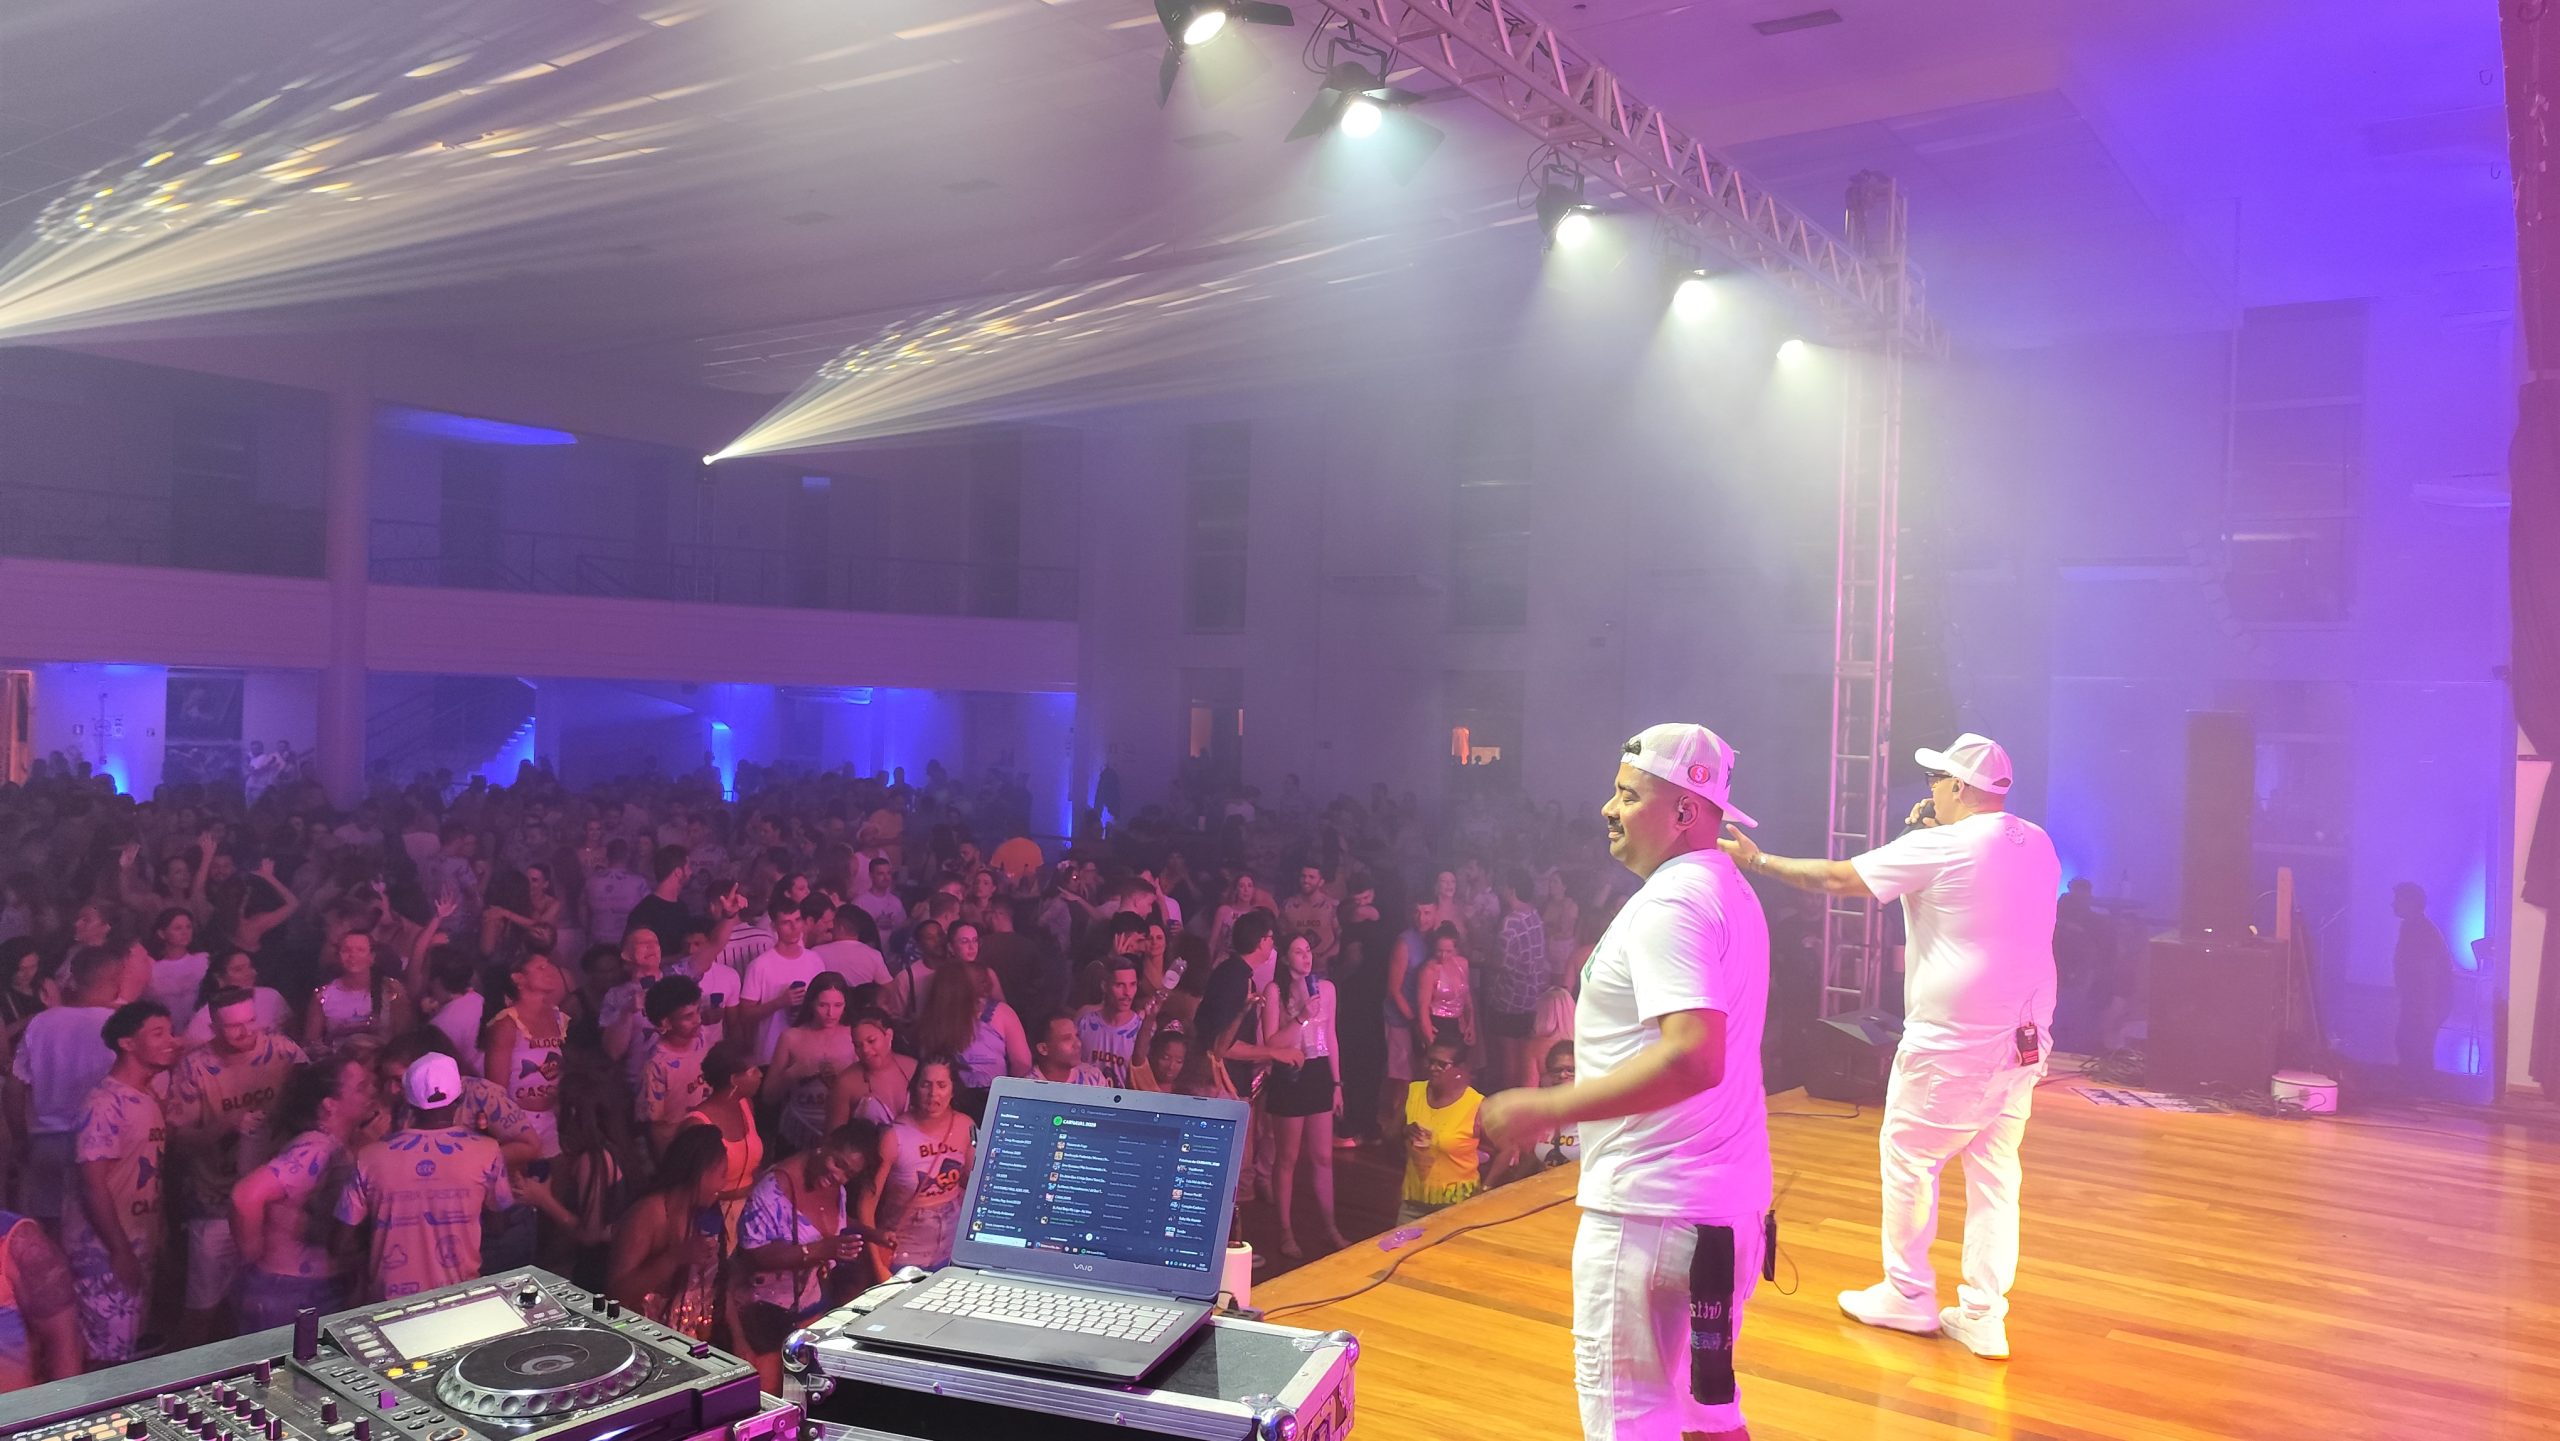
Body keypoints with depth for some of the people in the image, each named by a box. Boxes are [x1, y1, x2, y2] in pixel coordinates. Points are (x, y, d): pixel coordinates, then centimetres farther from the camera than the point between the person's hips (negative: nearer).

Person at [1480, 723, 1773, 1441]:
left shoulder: (1669, 902, -18)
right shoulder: (1728, 888, 13)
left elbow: (1693, 1058, -29)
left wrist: (1549, 1108, -25)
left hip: (1651, 1212, -10)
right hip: (1727, 1202, 10)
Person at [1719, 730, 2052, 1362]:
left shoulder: (1939, 847, -14)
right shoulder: (2037, 845, 7)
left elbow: (1835, 879, -10)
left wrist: (1755, 859, 0)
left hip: (1952, 1042, -7)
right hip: (2025, 1038, 7)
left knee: (1906, 1156, 8)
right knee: (1995, 1172, 11)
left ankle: (1907, 1294, 18)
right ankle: (1984, 1315, 15)